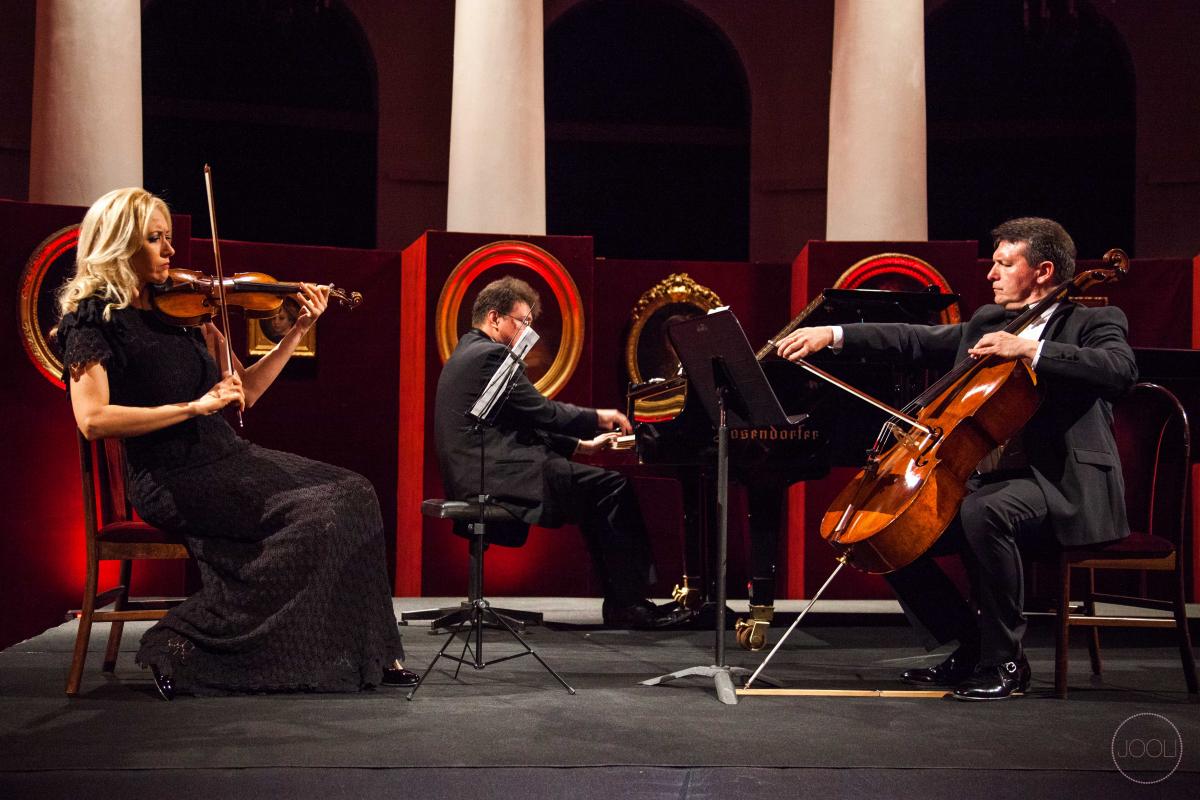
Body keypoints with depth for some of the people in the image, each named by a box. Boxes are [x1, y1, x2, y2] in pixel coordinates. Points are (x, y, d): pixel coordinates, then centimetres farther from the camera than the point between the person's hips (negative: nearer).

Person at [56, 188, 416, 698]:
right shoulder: (92, 317, -5)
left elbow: (244, 391, 15)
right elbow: (93, 420, -18)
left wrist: (297, 332, 5)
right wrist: (192, 407, -21)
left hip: (227, 458, 7)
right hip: (170, 478, -7)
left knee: (352, 493, -10)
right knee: (311, 516, -23)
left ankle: (370, 656, -8)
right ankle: (181, 643, -13)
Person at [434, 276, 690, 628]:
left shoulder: (469, 354, 22)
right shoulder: (491, 354, -11)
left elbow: (526, 425, 23)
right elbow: (544, 412, -14)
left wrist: (582, 445, 18)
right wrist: (597, 417, 2)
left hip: (475, 475, 11)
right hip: (497, 477, -11)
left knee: (598, 492, 12)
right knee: (612, 487, -9)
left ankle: (620, 599, 9)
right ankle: (627, 604, -5)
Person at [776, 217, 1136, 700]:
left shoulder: (1093, 322, -2)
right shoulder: (986, 322, 19)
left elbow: (1121, 371, -22)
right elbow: (915, 339, 18)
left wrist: (1031, 348, -27)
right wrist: (832, 335, 9)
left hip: (1066, 486, -8)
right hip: (987, 480, 8)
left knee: (982, 512, -37)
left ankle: (1005, 662, -20)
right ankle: (971, 651, 8)